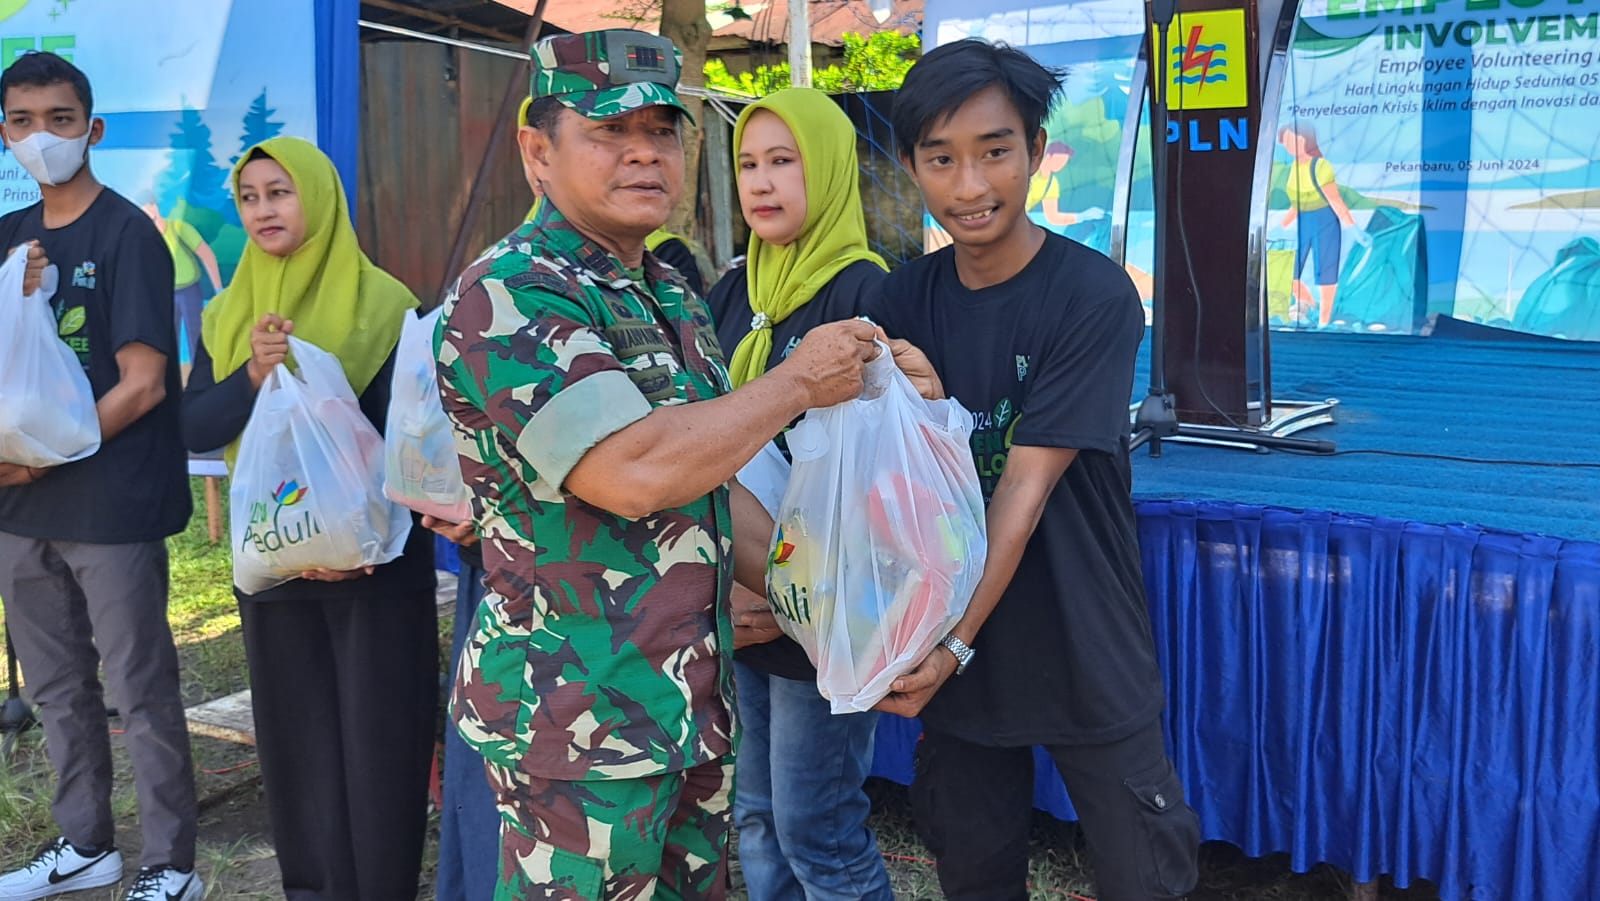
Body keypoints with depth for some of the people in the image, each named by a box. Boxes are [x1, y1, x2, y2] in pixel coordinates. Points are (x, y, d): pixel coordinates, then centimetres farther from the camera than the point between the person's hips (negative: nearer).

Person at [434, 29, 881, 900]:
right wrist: (798, 381, -16)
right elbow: (635, 472, -29)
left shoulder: (673, 299, 11)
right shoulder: (507, 298, -16)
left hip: (698, 699, 8)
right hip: (580, 719, -8)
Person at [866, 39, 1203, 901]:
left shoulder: (1095, 296, -14)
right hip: (949, 643, 4)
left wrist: (957, 641, -22)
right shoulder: (904, 297, 0)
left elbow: (1026, 486, -19)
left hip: (1085, 657, -4)